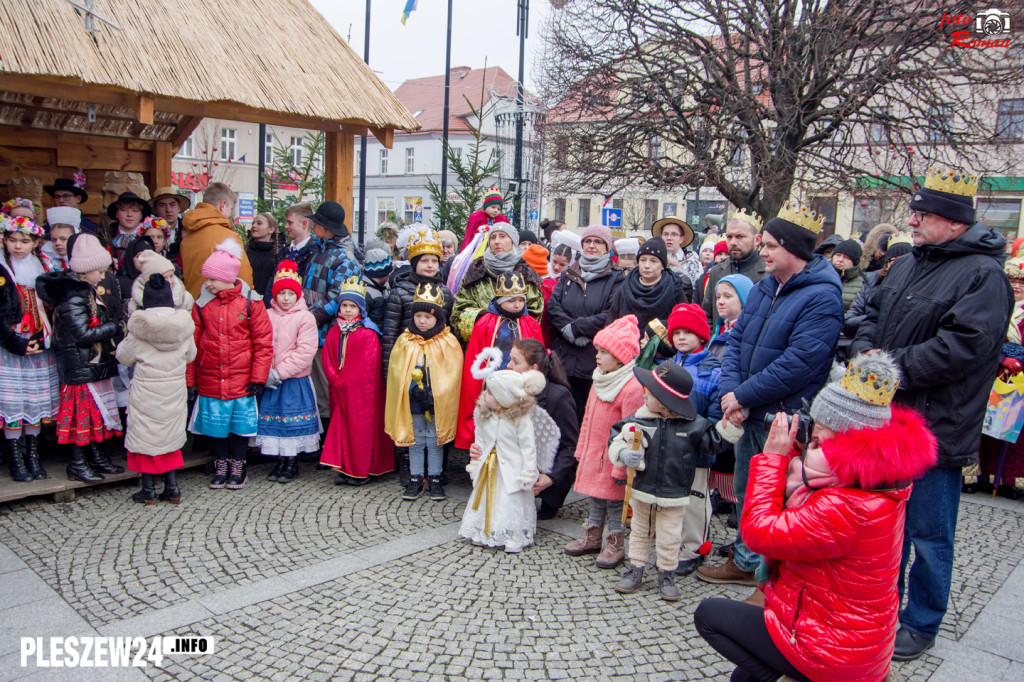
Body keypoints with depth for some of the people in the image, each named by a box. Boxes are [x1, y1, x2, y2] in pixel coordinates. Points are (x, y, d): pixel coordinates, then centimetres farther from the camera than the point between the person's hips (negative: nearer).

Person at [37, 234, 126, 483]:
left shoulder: (85, 291, 11)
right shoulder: (73, 298, -19)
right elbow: (83, 334, -23)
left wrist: (114, 324, 2)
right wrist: (115, 327, -17)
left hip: (95, 364, 10)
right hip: (80, 367, -10)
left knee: (96, 411, 15)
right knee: (83, 413, -1)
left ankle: (96, 456, 26)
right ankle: (77, 464, 10)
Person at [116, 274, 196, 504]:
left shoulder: (139, 327, -13)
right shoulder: (183, 323, -5)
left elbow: (124, 357, -2)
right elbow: (190, 355, 8)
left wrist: (121, 346, 16)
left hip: (146, 392, -3)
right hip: (175, 391, 3)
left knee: (146, 435, 9)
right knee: (171, 436, 14)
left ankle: (149, 489, 14)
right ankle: (172, 487, 16)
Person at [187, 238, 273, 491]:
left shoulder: (250, 303, -5)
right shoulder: (201, 304, 3)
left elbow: (263, 343, -4)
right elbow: (192, 344, 6)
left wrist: (258, 378, -7)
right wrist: (190, 380, 3)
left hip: (242, 381, -2)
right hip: (210, 380, 3)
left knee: (240, 422, 5)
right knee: (213, 423, 9)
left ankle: (237, 467, 23)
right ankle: (220, 467, 27)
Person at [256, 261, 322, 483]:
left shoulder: (305, 318, -7)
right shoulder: (267, 316, 5)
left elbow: (306, 351, -13)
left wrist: (281, 372, -15)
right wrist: (267, 372, -12)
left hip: (295, 381, -4)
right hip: (271, 381, 4)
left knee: (294, 420, 2)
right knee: (273, 420, 9)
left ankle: (292, 462, 16)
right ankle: (280, 461, 23)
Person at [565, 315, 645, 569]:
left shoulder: (631, 388, -22)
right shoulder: (599, 380, 5)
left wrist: (622, 468, -19)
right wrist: (581, 450, 15)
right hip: (592, 454, 8)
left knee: (615, 501, 7)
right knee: (594, 497, 20)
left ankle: (615, 543, 22)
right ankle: (592, 536, 35)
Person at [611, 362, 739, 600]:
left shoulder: (693, 424, -11)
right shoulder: (639, 419, -10)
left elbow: (714, 441, -2)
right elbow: (616, 439, -4)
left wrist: (730, 424, -15)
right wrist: (624, 454, -22)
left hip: (674, 496, -2)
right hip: (642, 491, 2)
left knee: (669, 539, 8)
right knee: (639, 532, 17)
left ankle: (667, 574, 28)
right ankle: (635, 569, 34)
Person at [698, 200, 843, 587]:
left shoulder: (822, 297, -16)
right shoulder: (765, 287, 10)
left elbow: (798, 363, -24)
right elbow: (737, 339, 8)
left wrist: (744, 396, -19)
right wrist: (730, 390, -8)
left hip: (786, 419, -8)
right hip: (750, 413, 8)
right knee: (747, 489, 19)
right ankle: (746, 560, 37)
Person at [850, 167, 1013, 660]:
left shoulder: (983, 275, -14)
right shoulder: (908, 265, 11)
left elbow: (962, 346, -25)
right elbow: (873, 316, 15)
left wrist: (894, 367, -21)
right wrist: (864, 354, -5)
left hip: (936, 430, -8)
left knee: (929, 535, 7)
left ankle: (921, 625, 25)